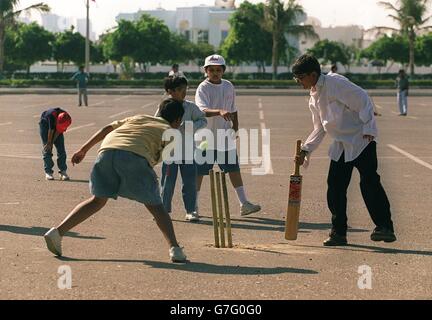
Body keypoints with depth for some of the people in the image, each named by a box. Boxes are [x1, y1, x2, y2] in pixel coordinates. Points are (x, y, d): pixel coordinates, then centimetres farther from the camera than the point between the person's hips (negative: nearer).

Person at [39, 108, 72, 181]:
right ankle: (48, 172, -5)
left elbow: (59, 131, -19)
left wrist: (51, 143, -16)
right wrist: (49, 142, -18)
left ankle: (63, 171, -3)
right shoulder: (52, 115, -40)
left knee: (61, 149, -5)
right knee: (47, 149, -9)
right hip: (45, 123, -3)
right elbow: (51, 130, -29)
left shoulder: (66, 119, -30)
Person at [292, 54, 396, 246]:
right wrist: (305, 150, 10)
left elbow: (362, 99, -17)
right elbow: (319, 128, 19)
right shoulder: (313, 97, 12)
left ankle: (385, 228, -7)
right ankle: (339, 232, 11)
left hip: (361, 140, -8)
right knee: (335, 187, 3)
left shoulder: (335, 84, -15)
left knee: (369, 182, -12)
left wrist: (368, 129, -20)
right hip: (340, 145, 9)